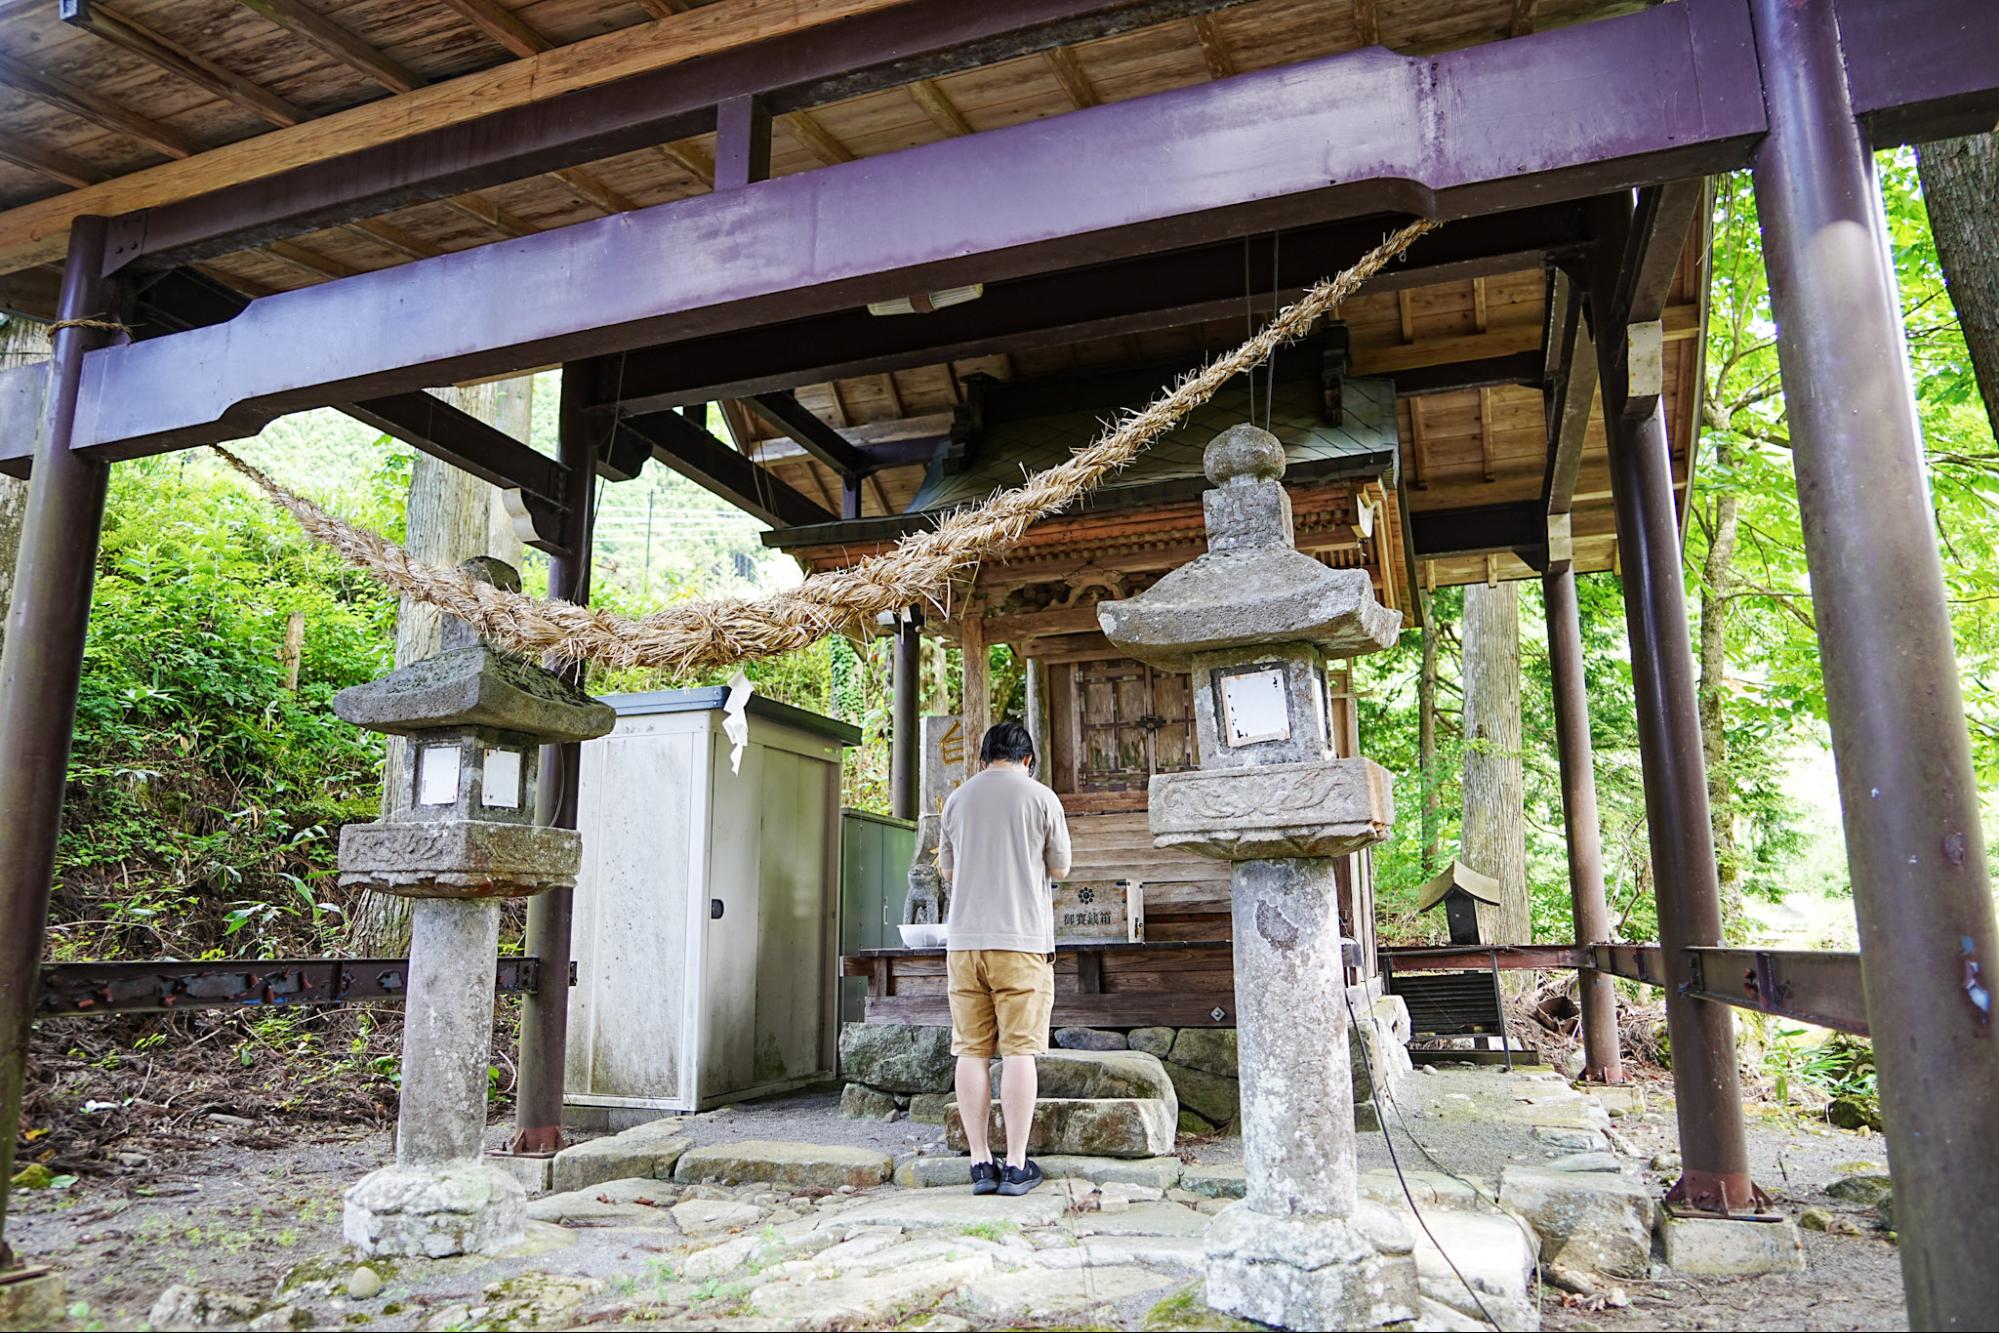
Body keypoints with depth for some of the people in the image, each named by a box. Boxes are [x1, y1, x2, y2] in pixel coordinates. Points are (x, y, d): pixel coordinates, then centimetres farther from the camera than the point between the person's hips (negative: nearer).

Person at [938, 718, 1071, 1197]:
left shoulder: (957, 799, 7)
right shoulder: (1041, 798, -1)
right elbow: (1060, 869, 8)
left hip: (964, 939, 3)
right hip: (1022, 941, -2)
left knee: (972, 1051, 6)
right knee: (1018, 1050, 1)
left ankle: (980, 1162, 9)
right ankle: (1015, 1165, 3)